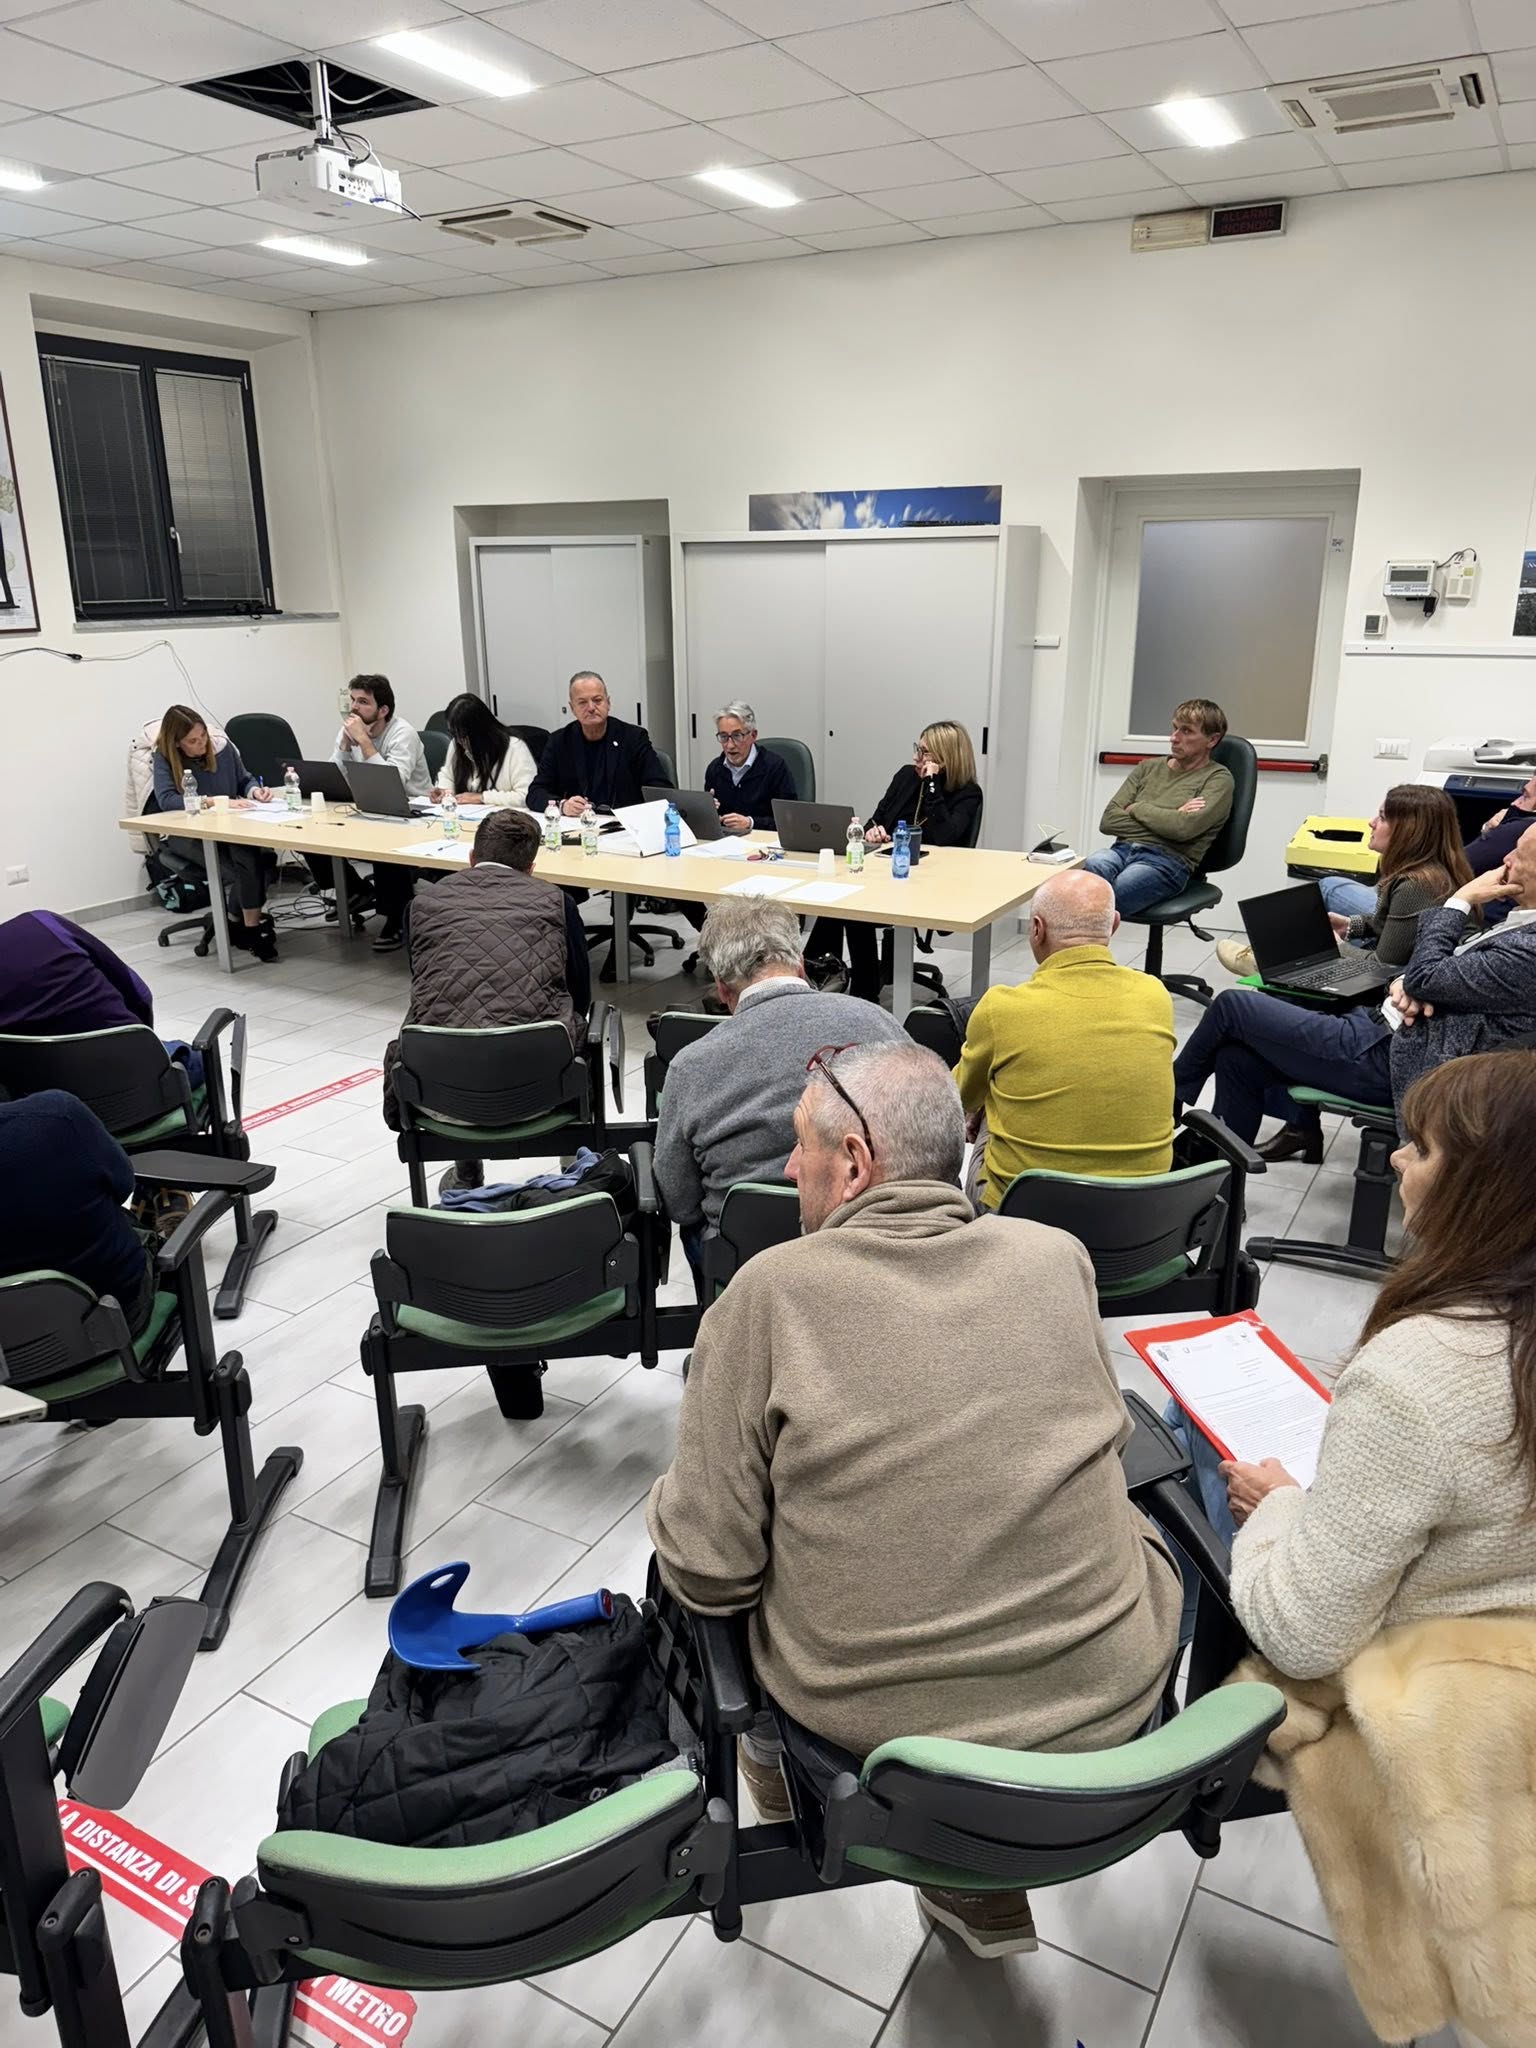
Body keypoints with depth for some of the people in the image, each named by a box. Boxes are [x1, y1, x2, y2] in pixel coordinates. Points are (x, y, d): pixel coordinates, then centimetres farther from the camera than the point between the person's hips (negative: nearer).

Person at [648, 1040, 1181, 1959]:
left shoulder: (771, 1289, -16)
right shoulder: (1059, 1257, -6)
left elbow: (709, 1572, -12)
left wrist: (670, 1503, 9)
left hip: (866, 1737, -1)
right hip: (1110, 1718, 2)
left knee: (668, 1532, 21)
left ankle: (779, 1792, 45)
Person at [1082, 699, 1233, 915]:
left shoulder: (1218, 779, 9)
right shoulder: (1148, 768, 25)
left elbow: (1185, 827, -10)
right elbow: (1108, 820, 12)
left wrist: (1137, 808, 5)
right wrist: (1168, 819, 2)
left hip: (1169, 860, -5)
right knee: (1092, 867, -35)